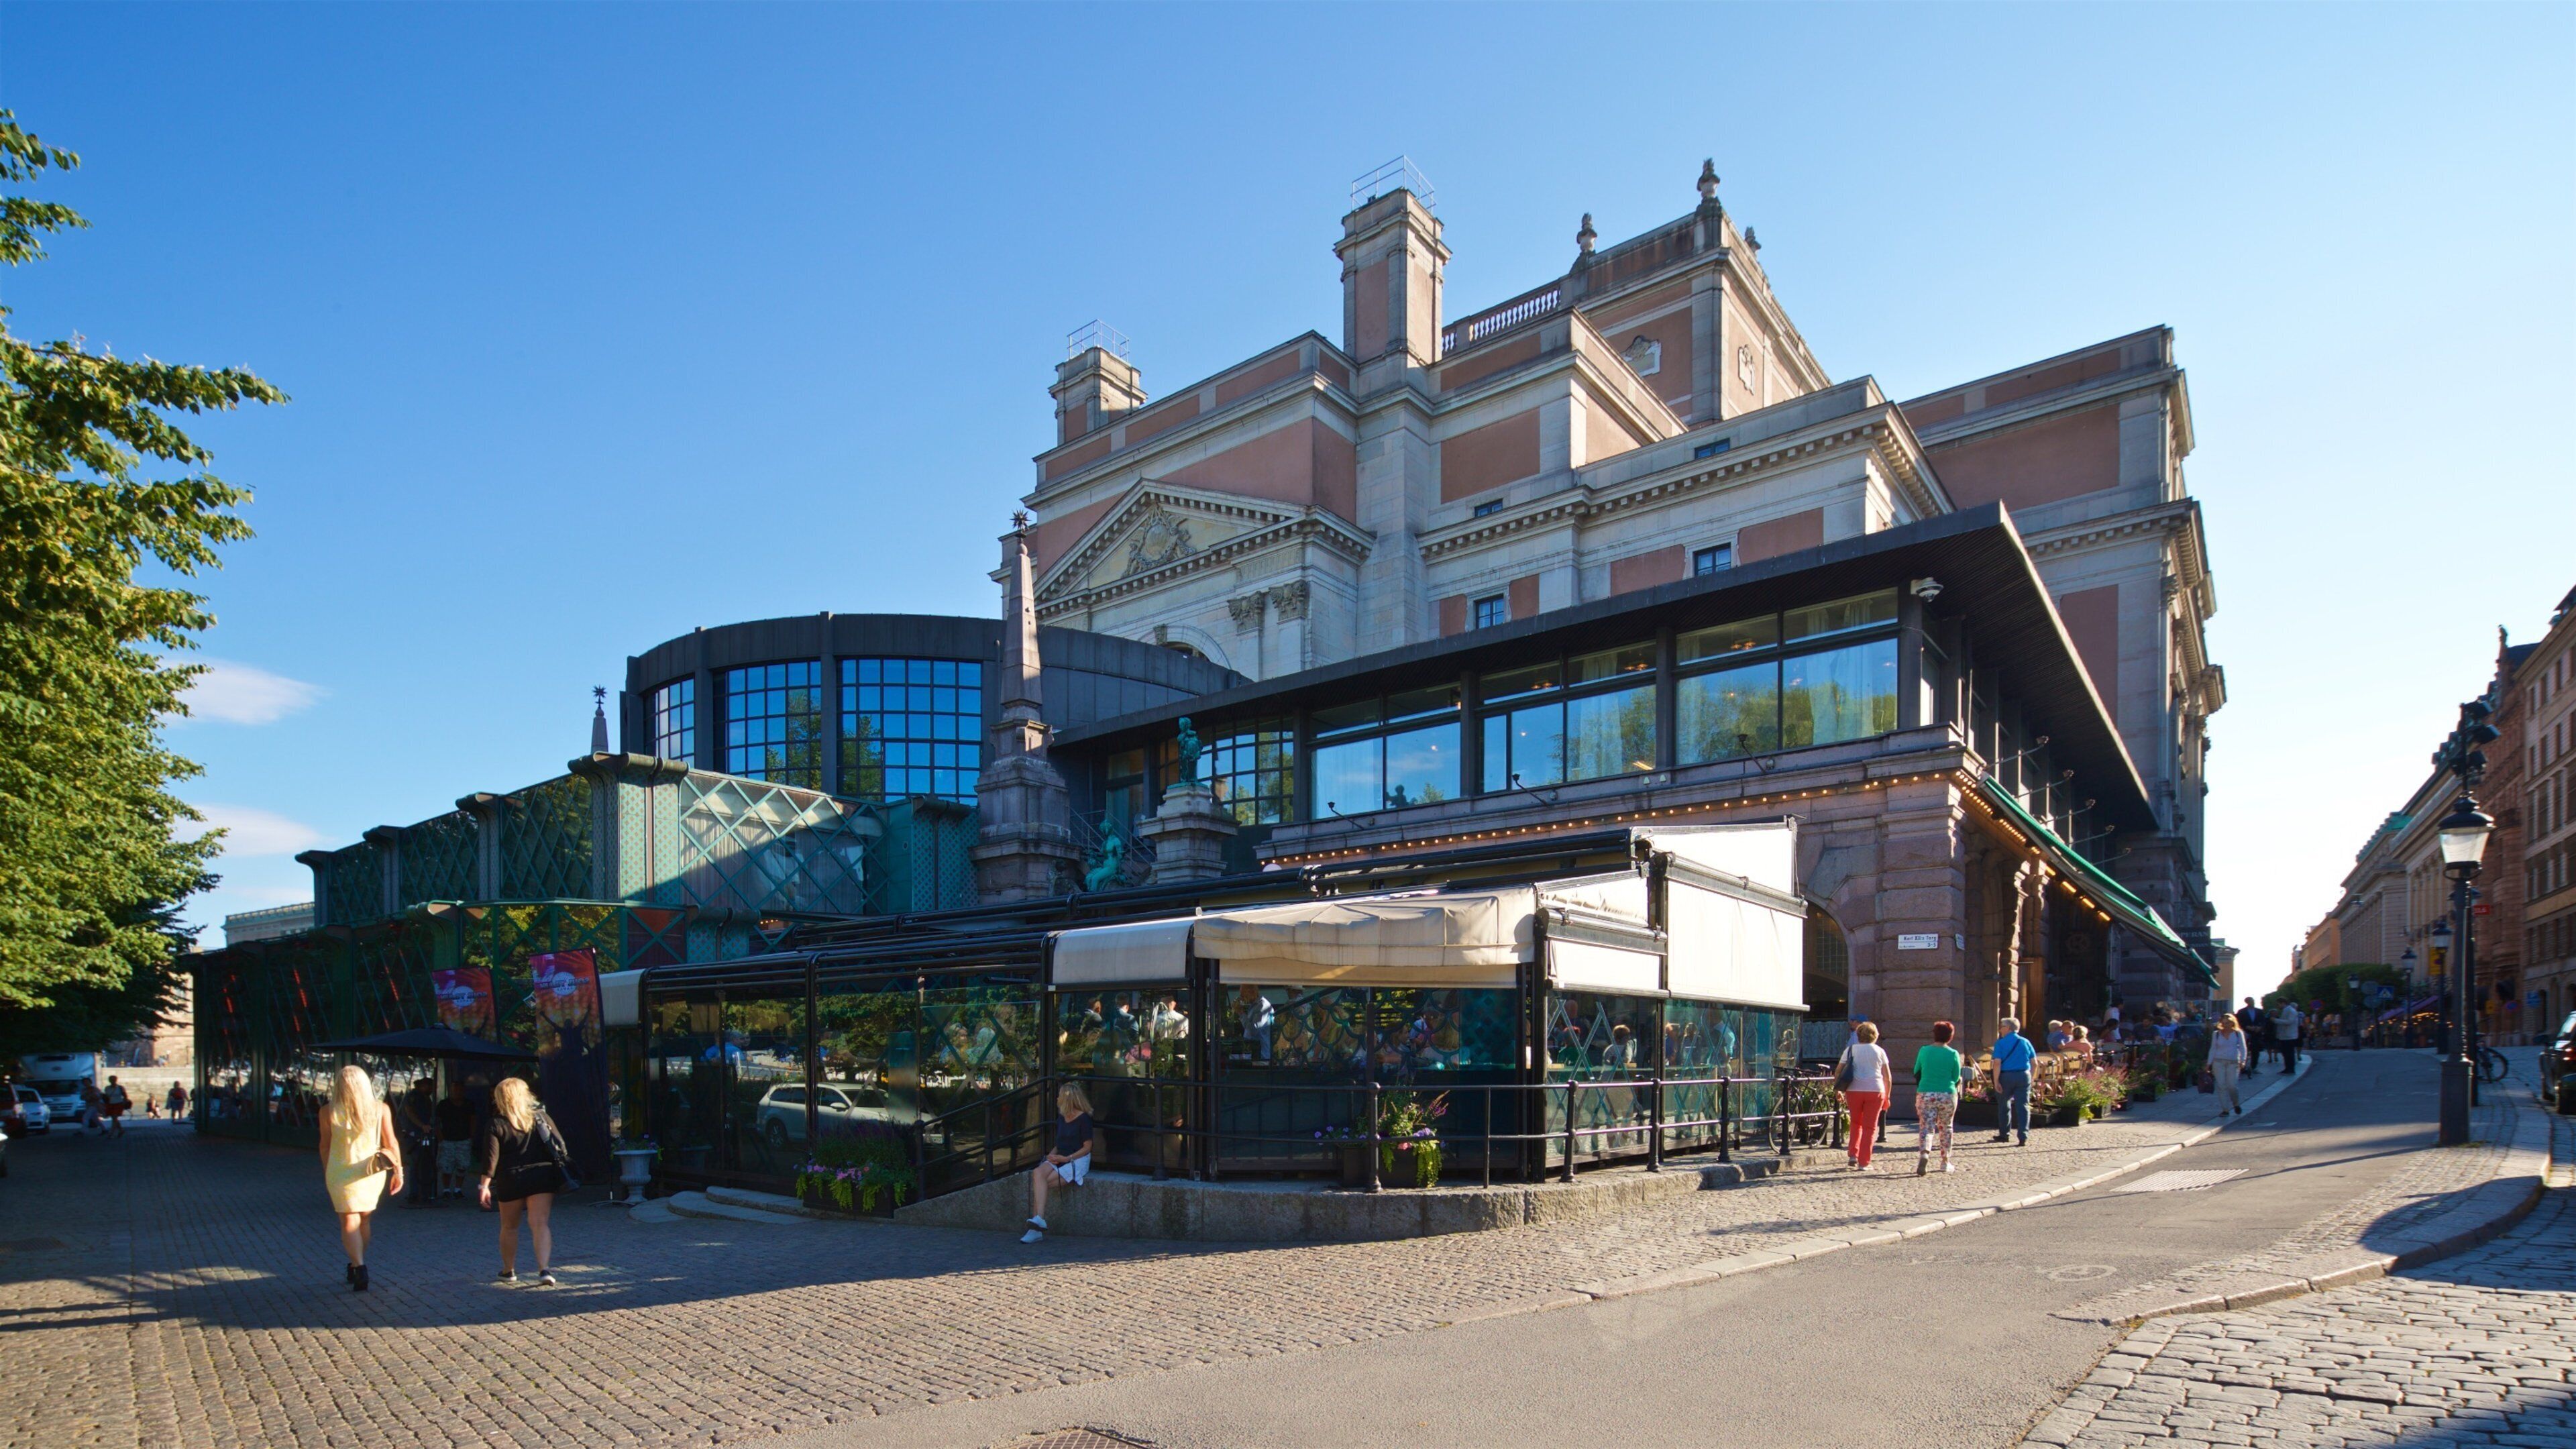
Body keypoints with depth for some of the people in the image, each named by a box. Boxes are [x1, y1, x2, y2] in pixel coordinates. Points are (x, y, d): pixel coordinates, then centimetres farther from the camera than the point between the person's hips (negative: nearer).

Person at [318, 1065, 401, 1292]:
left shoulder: (329, 1114, -8)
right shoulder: (380, 1110, -6)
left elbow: (325, 1147, 2)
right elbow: (392, 1143, -3)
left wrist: (327, 1173, 17)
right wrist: (398, 1170, 6)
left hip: (342, 1173, -2)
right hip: (373, 1173, 2)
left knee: (349, 1221, 1)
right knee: (365, 1218, 17)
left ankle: (359, 1268, -14)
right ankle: (356, 1267, 26)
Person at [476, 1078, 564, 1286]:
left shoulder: (497, 1124, -4)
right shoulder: (541, 1117, 6)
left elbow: (491, 1157, -12)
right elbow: (559, 1145, 9)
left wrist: (484, 1185, -10)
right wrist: (561, 1176, 18)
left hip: (511, 1181, -2)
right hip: (542, 1177, 2)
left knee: (509, 1227, 17)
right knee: (541, 1224, -3)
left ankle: (508, 1271, 29)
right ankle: (544, 1269, -18)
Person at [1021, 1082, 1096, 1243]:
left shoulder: (1083, 1119, -6)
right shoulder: (1061, 1118, 18)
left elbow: (1087, 1147, -6)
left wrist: (1067, 1158, -16)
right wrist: (1052, 1154, 2)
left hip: (1077, 1161, -6)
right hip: (1059, 1160, 6)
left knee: (1041, 1183, -25)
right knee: (1038, 1173, -27)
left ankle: (1037, 1224, -23)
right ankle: (1038, 1220, -37)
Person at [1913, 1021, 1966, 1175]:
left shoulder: (1924, 1051, 0)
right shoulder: (1953, 1054, -4)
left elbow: (1916, 1073, 8)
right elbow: (1956, 1078, 2)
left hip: (1925, 1094, 0)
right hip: (1948, 1095, 0)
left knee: (1926, 1127, -1)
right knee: (1945, 1128, 16)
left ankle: (1924, 1153, -27)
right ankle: (1945, 1162, 24)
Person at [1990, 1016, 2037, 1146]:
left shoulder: (2000, 1043, -6)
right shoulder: (2025, 1042, 4)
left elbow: (1997, 1063, -13)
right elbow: (2034, 1062, 5)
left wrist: (1996, 1081, -11)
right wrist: (2031, 1078, 14)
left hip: (2006, 1076, -2)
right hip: (2023, 1076, 2)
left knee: (2004, 1106, 13)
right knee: (2023, 1107, 3)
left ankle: (2004, 1134, 24)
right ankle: (2024, 1137, -3)